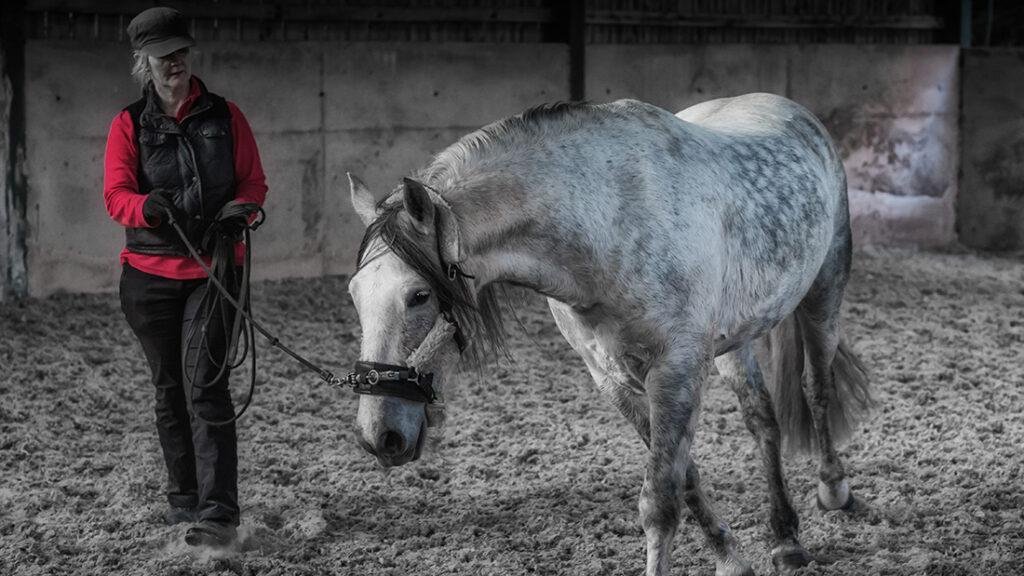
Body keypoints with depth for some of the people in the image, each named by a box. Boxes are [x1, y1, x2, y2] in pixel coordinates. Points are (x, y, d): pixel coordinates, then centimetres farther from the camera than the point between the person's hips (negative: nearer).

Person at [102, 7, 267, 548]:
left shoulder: (225, 116, 4)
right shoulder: (128, 125, 3)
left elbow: (254, 183, 4)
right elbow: (116, 194, -7)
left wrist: (237, 214, -18)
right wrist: (148, 206, -30)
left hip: (214, 268, -2)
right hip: (149, 272, 2)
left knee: (205, 387, -13)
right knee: (169, 388, 12)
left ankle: (219, 514, -18)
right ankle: (183, 498, 26)